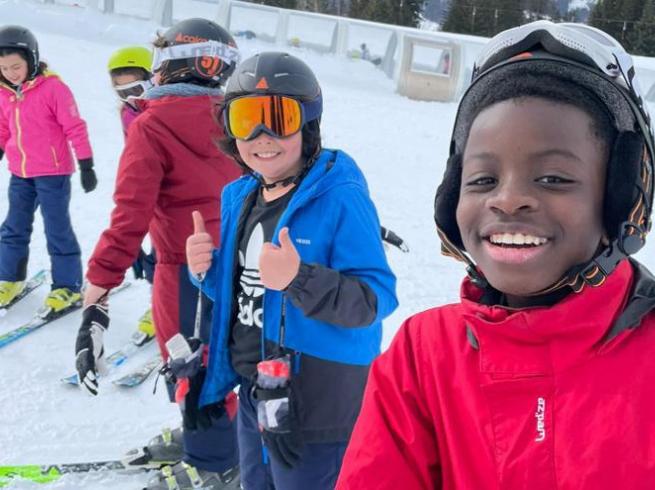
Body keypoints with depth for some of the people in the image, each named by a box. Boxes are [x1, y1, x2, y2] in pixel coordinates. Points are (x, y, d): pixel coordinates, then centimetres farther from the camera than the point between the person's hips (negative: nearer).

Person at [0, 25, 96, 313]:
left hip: (53, 173, -6)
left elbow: (75, 127, -13)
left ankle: (68, 288, 10)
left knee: (57, 230, 0)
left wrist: (86, 166, -12)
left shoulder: (53, 87, -15)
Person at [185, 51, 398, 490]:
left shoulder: (340, 198, -19)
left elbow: (376, 298, -23)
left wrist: (299, 279, -37)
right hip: (254, 393, 8)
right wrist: (208, 270, -6)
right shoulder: (240, 197, 5)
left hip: (317, 406, -8)